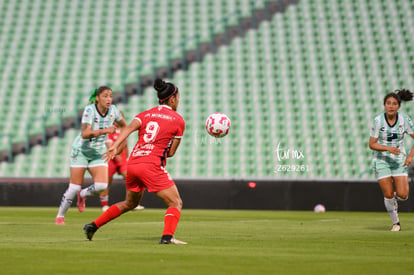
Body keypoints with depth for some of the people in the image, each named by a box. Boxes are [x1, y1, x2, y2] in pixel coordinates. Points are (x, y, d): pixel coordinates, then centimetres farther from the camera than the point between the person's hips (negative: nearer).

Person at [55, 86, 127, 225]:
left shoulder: (113, 110, -7)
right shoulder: (89, 110, -22)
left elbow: (123, 125, 14)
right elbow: (84, 134, -34)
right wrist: (104, 130, -41)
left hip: (98, 153, 4)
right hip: (81, 150, -4)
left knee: (102, 186, -15)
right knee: (74, 187, -6)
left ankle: (83, 194, 18)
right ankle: (60, 216, 13)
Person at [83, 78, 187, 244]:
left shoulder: (146, 114, 17)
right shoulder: (178, 120, 6)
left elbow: (129, 128, -4)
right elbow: (171, 152, 5)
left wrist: (115, 146, -17)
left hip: (133, 163, 6)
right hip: (152, 165, -6)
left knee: (130, 203, 27)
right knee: (175, 203, 0)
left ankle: (93, 226, 25)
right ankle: (167, 236, -24)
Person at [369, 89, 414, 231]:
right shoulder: (378, 120, -15)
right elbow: (372, 144, -11)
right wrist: (389, 149, -26)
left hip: (400, 160, 2)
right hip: (381, 160, -1)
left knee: (403, 195, -9)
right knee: (388, 195, -6)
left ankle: (394, 198, 28)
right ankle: (395, 222, 16)